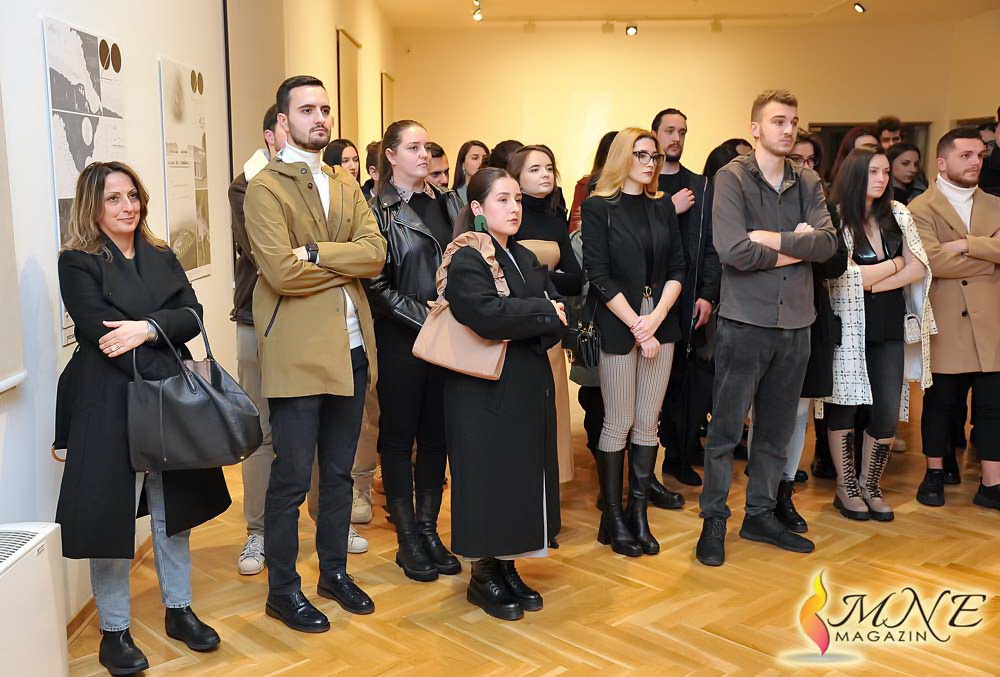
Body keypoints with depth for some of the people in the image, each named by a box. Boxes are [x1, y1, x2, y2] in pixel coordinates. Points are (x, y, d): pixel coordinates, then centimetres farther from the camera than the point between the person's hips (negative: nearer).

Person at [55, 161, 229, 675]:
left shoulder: (161, 257, 12)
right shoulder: (77, 262, -4)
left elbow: (192, 315, 0)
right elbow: (99, 331, -14)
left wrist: (149, 327, -19)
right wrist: (163, 373, -18)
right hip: (109, 402, -5)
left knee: (173, 507, 12)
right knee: (111, 514, 2)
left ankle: (178, 611, 28)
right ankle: (114, 632, 17)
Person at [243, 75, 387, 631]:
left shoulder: (345, 184, 14)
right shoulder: (265, 188, -7)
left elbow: (376, 253, -2)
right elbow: (282, 272, -19)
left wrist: (317, 252, -15)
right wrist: (346, 266, -7)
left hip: (352, 349, 6)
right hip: (297, 352, -6)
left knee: (340, 472, 16)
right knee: (292, 478, 3)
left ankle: (335, 572, 32)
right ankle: (283, 590, 19)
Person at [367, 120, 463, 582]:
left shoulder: (448, 202, 12)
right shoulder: (379, 210, -4)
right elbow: (377, 286, -10)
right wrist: (424, 316, -15)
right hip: (401, 340, -5)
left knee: (436, 434, 10)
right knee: (399, 435, 5)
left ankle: (428, 529, 22)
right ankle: (408, 541, 14)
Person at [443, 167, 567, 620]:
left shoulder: (525, 259, 14)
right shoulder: (466, 260, -10)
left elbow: (558, 318, 5)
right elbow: (488, 314, -27)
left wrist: (530, 331, -15)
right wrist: (543, 312, -15)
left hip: (530, 390, 7)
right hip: (486, 393, -7)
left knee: (523, 482, 11)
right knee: (489, 484, 0)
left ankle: (506, 566, 25)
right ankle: (484, 573, 16)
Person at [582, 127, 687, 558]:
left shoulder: (663, 206, 11)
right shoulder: (598, 207, -2)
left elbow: (677, 269, 7)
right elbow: (599, 276, -9)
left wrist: (655, 318, -8)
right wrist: (636, 324, -12)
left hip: (660, 324, 4)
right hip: (617, 325, -4)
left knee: (647, 425, 6)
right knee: (618, 425, 0)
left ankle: (638, 514, 16)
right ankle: (612, 518, 12)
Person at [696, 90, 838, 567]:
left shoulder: (808, 184, 10)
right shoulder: (732, 178, -6)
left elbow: (827, 243, -5)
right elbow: (733, 250, -19)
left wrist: (773, 238, -15)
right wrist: (796, 249, -7)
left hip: (795, 323, 5)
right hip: (745, 321, -5)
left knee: (777, 430, 14)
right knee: (726, 429, 2)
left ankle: (761, 515, 27)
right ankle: (714, 522, 15)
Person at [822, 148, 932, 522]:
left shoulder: (897, 214, 8)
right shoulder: (835, 218, -8)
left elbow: (919, 269, 1)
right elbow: (849, 277, -14)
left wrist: (873, 283, -11)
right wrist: (896, 262, -2)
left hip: (889, 326, 4)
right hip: (848, 327, -4)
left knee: (888, 411, 2)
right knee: (844, 406, 6)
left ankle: (870, 484, 20)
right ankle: (846, 487, 19)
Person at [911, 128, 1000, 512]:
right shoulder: (920, 209, -2)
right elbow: (931, 260, -18)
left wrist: (966, 244, -16)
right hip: (944, 325, -4)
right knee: (940, 402, 8)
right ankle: (934, 474, 23)